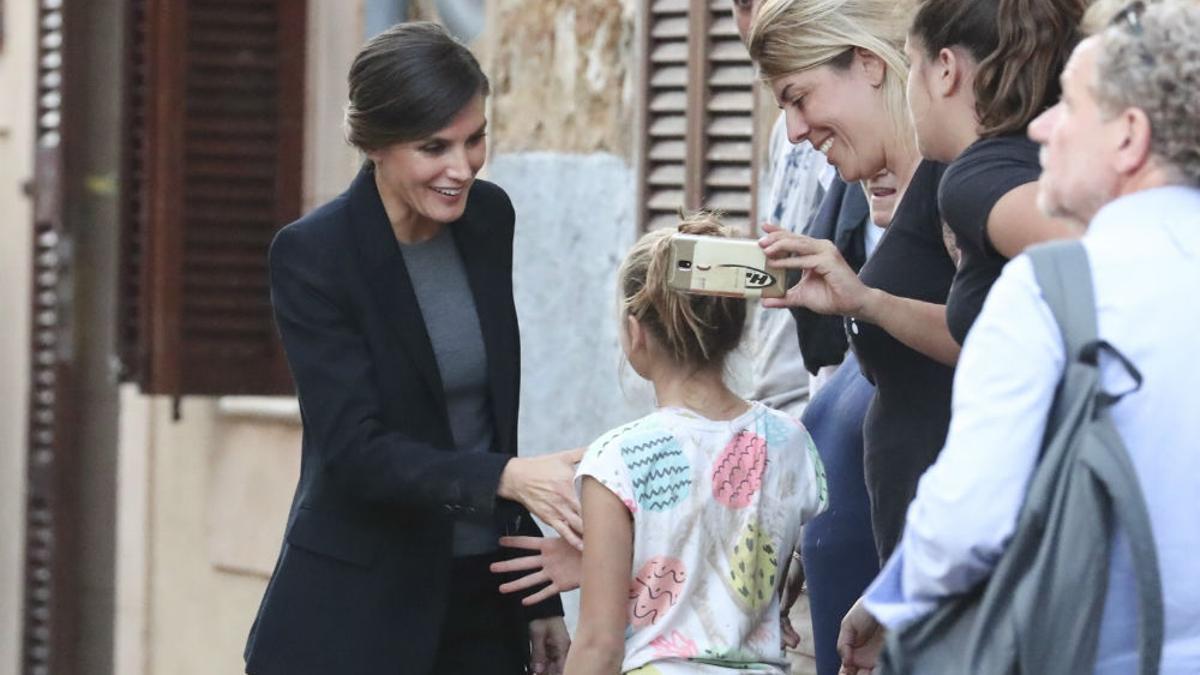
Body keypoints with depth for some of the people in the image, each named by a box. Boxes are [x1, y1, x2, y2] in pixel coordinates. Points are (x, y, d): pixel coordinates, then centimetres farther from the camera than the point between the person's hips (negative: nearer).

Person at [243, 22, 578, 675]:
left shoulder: (488, 219, 4)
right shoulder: (312, 254, -13)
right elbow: (356, 450, -20)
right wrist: (509, 478, -33)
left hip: (481, 601, 5)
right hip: (354, 620, -5)